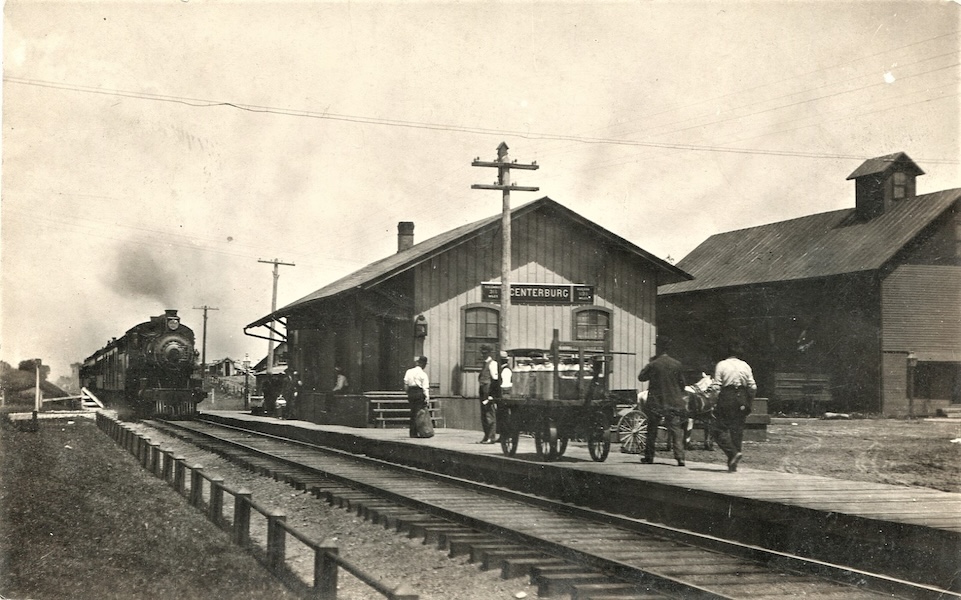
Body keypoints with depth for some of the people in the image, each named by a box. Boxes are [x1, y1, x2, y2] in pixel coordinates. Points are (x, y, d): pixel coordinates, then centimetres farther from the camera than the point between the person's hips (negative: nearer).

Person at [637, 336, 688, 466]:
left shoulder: (653, 364, -10)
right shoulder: (676, 364, -1)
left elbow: (641, 377, 3)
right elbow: (682, 382, 7)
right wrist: (680, 396, 21)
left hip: (656, 402, -1)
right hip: (674, 401, 2)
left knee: (652, 431, 12)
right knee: (676, 430, 0)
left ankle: (649, 457, 17)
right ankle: (680, 457, -12)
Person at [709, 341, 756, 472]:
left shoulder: (721, 365, -3)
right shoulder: (745, 366, 6)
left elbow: (716, 386, -7)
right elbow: (753, 387, 5)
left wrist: (714, 403, -1)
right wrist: (749, 403, 15)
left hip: (726, 398, -4)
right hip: (741, 398, 4)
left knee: (718, 428, 3)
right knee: (737, 430, 9)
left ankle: (733, 452, -17)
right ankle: (733, 464, 10)